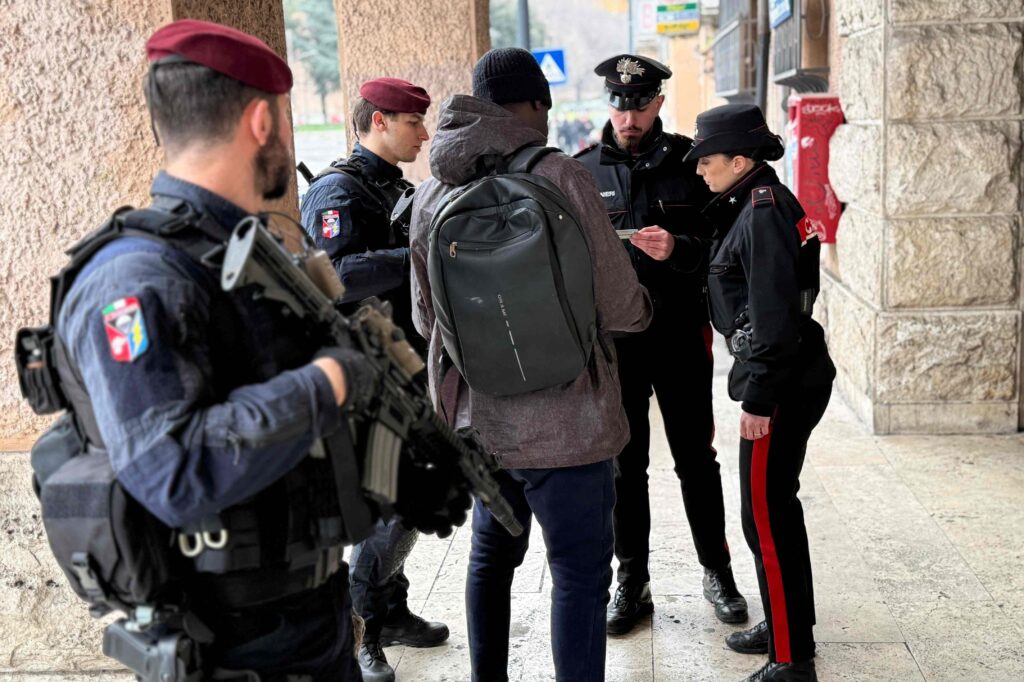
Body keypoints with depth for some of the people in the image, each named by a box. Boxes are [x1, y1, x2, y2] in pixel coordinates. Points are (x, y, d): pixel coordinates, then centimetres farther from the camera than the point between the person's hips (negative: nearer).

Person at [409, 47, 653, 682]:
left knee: (491, 557, 22)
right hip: (563, 421, -6)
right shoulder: (560, 177, -14)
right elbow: (618, 306, -12)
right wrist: (645, 302, 10)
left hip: (476, 417, 6)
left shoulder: (431, 194, 2)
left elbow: (426, 318, 11)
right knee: (579, 570, 6)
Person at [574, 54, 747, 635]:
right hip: (613, 336, 1)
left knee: (696, 457, 9)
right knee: (624, 462, 9)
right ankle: (632, 583, 22)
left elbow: (721, 243, -3)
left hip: (681, 332, -1)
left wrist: (678, 249, -21)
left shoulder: (691, 162, 0)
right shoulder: (585, 170, 4)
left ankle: (718, 572, 26)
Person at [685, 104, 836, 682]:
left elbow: (773, 313, -22)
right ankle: (788, 626, 35)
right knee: (778, 506, 20)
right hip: (794, 378, 11)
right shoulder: (756, 204, 13)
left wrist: (757, 399, -21)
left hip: (782, 384, -11)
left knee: (765, 516, -4)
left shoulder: (764, 211, -17)